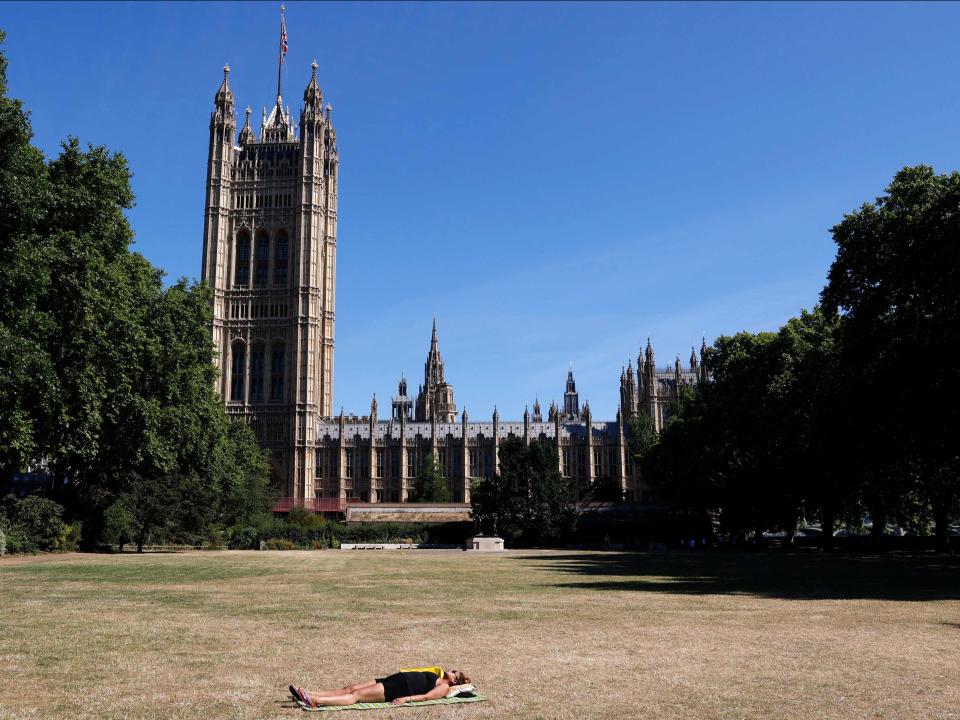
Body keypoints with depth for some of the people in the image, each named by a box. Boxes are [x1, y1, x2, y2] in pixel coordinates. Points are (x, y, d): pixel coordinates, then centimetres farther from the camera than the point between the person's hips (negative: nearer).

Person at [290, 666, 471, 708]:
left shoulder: (444, 687, 1)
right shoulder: (434, 675, 28)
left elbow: (426, 696, -14)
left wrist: (406, 698, -24)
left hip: (399, 689, -8)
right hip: (394, 679, 8)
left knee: (356, 695, -20)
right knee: (349, 688, -5)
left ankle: (314, 701, -31)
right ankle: (308, 694, -13)